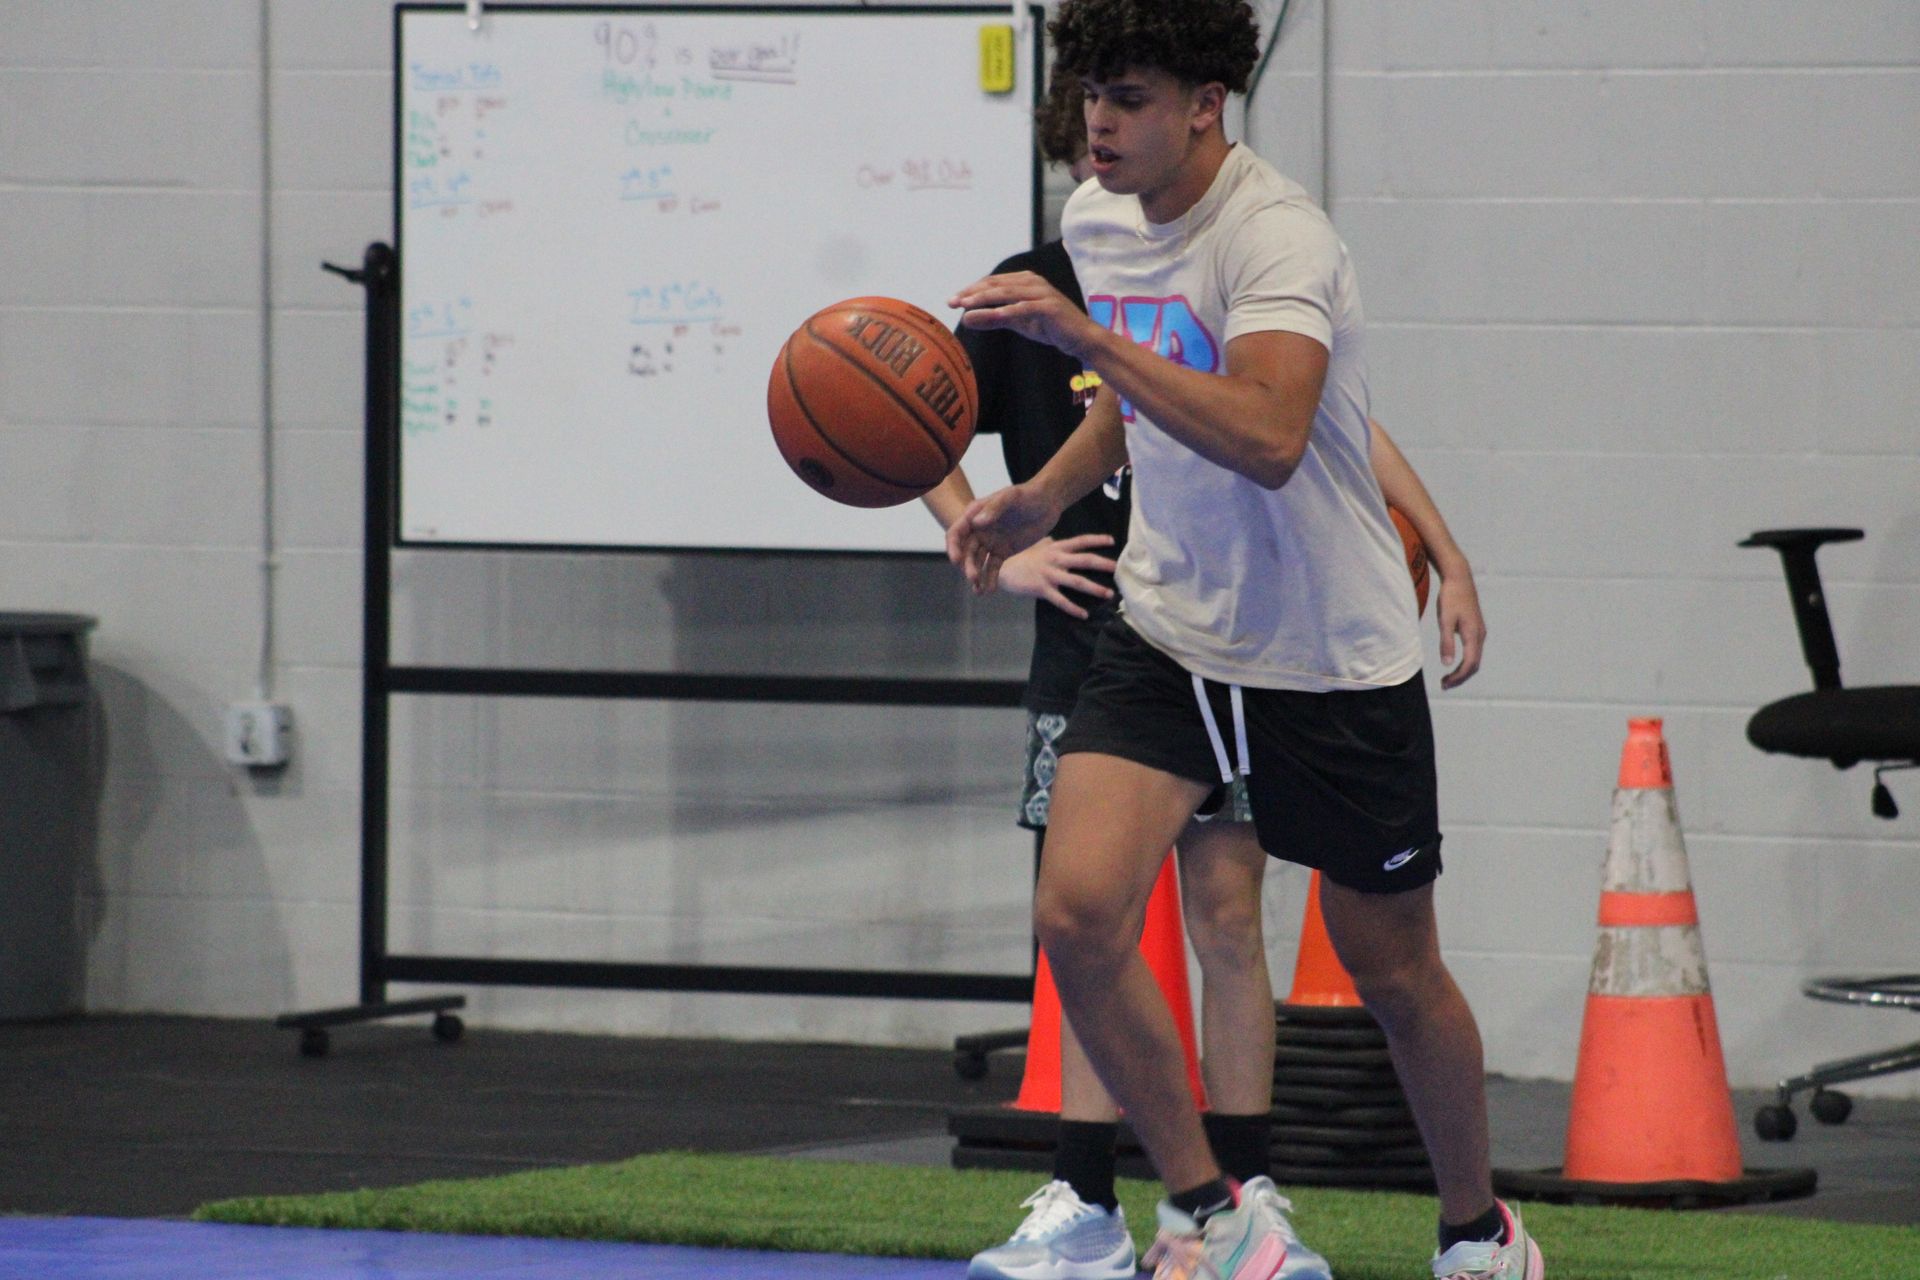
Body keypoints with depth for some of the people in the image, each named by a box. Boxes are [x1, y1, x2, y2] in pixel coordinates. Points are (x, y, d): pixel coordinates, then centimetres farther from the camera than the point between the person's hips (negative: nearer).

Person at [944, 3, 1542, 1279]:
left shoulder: (1279, 238, -23)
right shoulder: (1098, 220, 1)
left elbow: (1267, 439, -41)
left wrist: (1082, 334, -44)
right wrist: (1045, 497, 6)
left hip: (1333, 656, -6)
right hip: (1167, 632, 6)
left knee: (1393, 968, 8)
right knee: (1078, 910, -15)